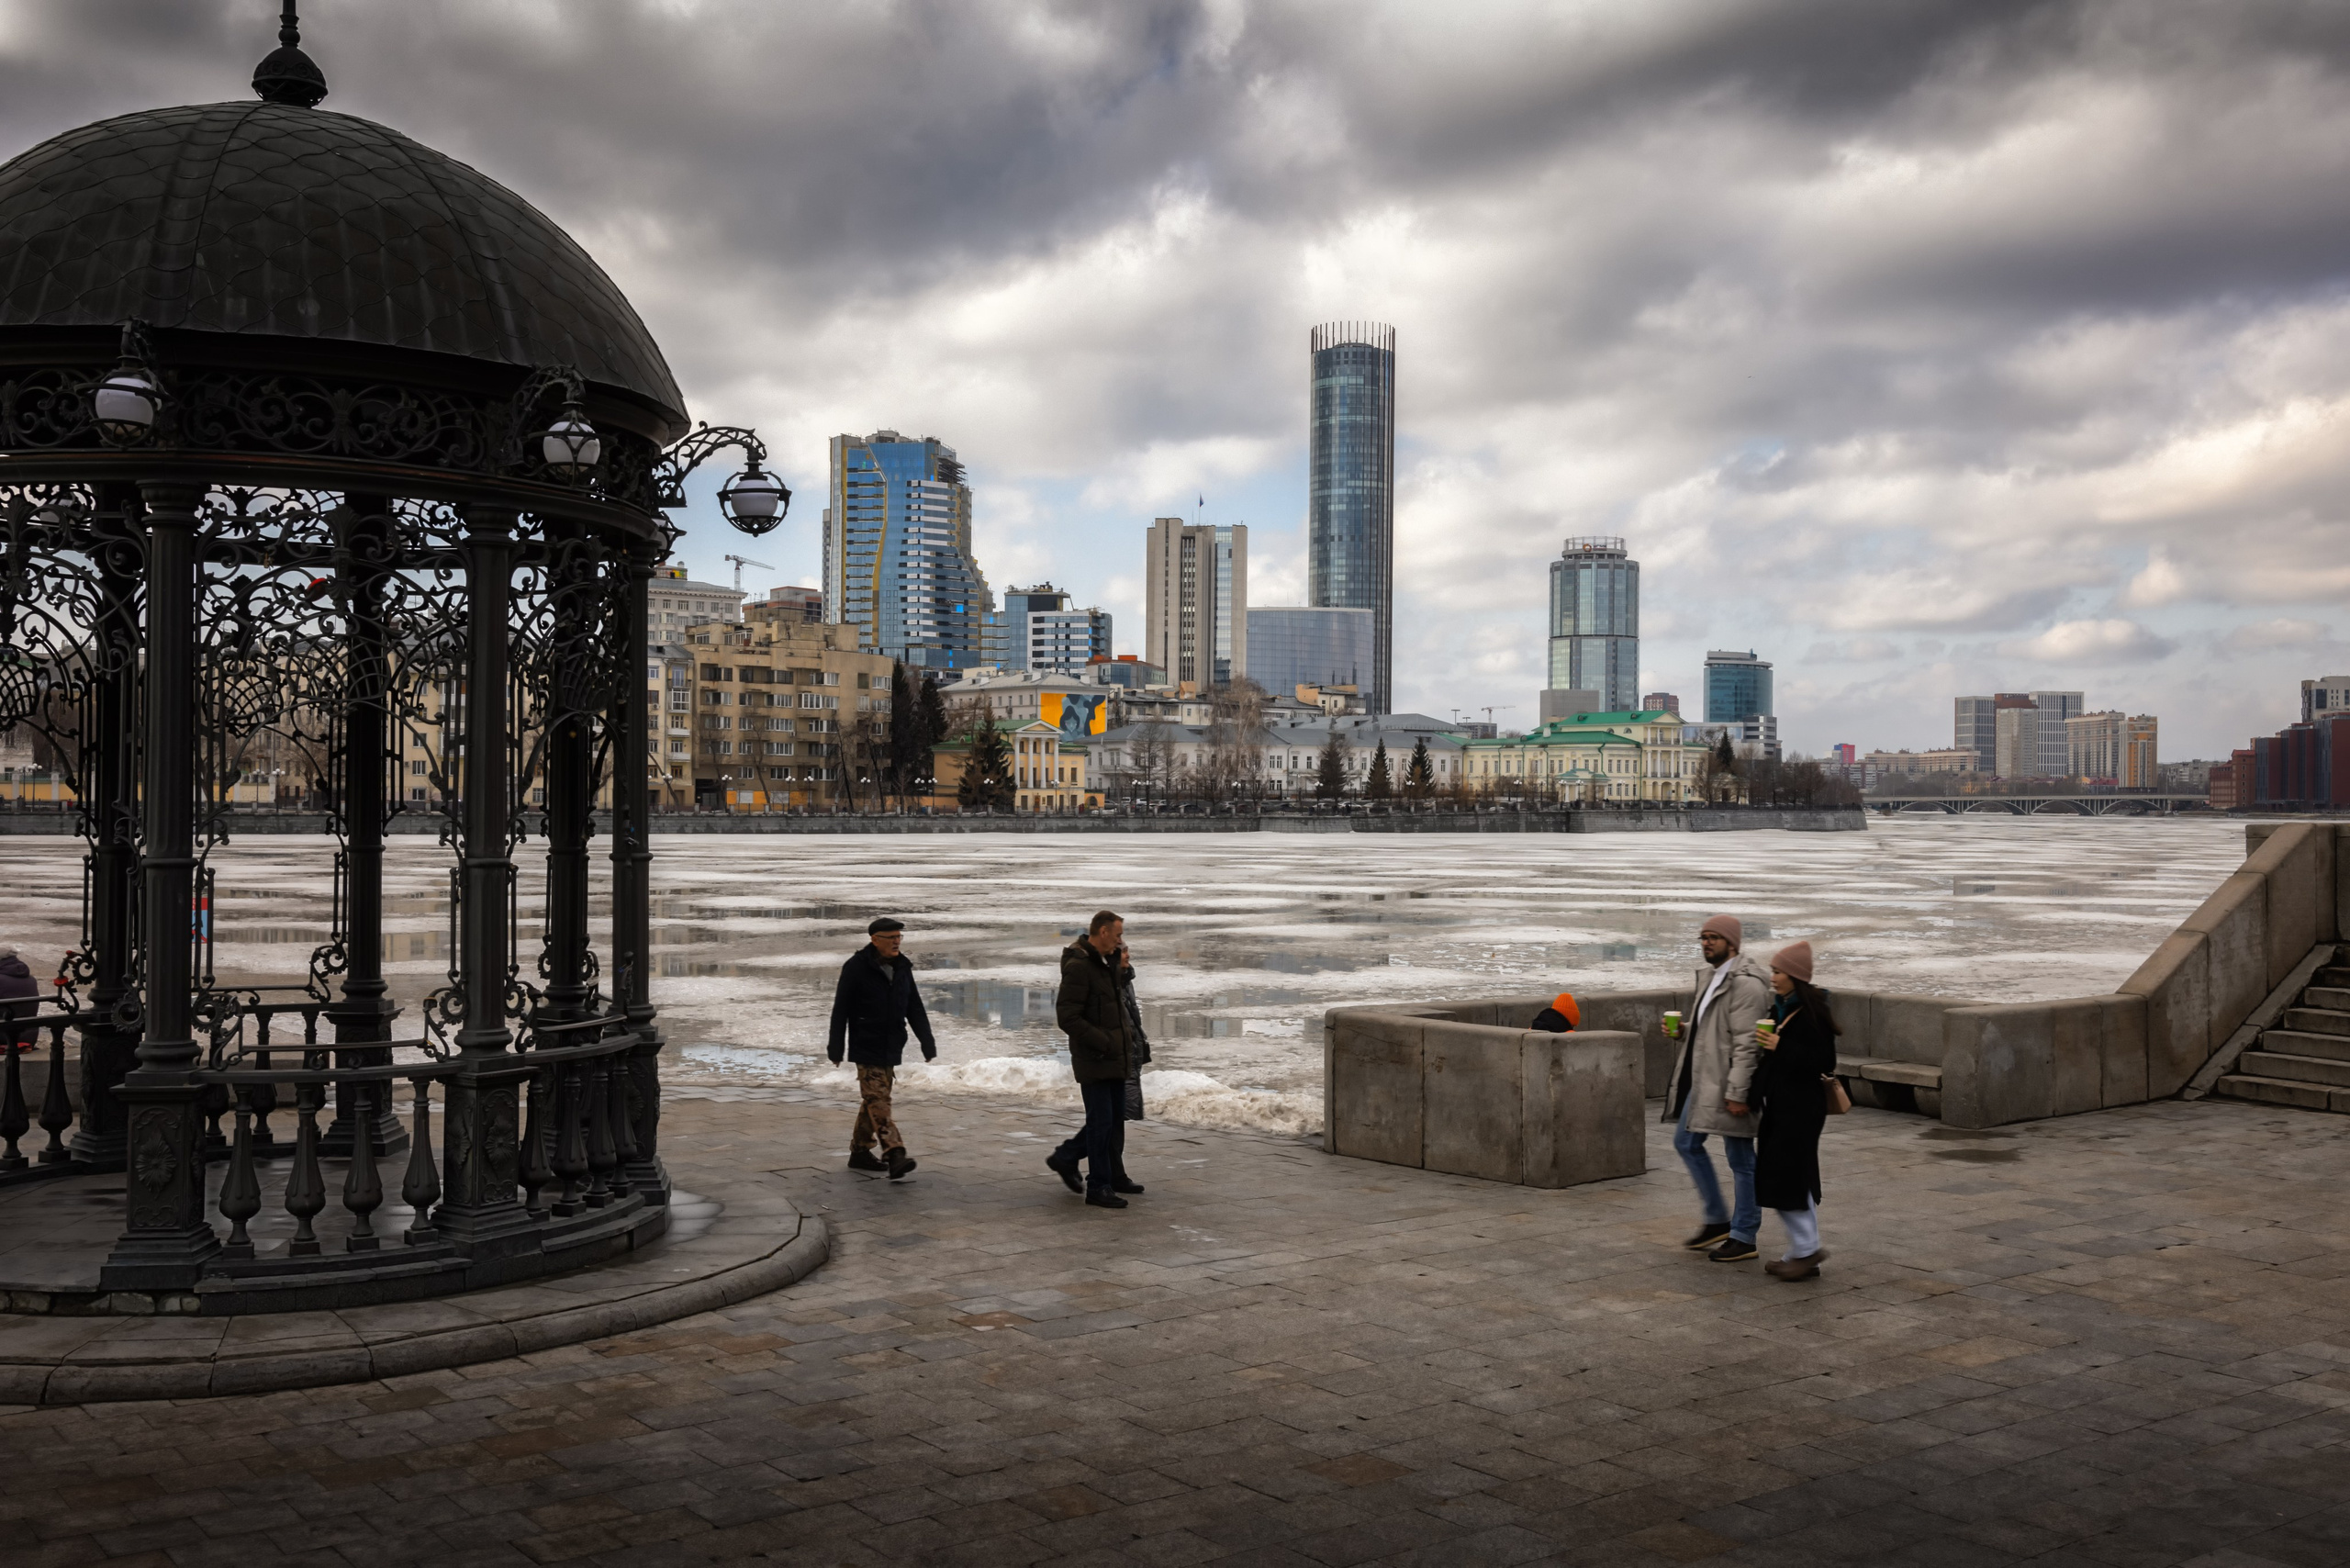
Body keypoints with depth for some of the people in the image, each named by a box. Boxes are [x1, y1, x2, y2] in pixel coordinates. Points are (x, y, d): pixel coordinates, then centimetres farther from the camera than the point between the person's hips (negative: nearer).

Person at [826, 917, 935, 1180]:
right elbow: (840, 1010, -8)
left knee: (874, 1099, 13)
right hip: (866, 1047, -7)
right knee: (878, 1101, -13)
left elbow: (915, 1008, 12)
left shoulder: (902, 967, 9)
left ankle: (860, 1152, 24)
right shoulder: (856, 968, -10)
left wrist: (928, 1043, 5)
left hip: (891, 1048, 7)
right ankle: (895, 1157, -22)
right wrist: (836, 1047, -8)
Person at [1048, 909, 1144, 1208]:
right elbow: (1067, 1017, -22)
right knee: (1101, 1122, -2)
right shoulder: (1078, 966, -17)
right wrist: (1103, 1043, -21)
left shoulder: (1107, 963, 12)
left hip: (1114, 1058, 9)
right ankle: (1099, 1187, 6)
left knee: (1114, 1119, 15)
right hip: (1094, 1060, -9)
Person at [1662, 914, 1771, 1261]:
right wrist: (1683, 1029, 6)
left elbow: (1746, 1043, -21)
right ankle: (1718, 1220, 26)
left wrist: (1736, 1093, -24)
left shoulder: (1746, 983, -17)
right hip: (1702, 1078, 10)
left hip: (1729, 1084, -10)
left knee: (1740, 1159, 0)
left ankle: (1744, 1238, 10)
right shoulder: (1710, 976, 14)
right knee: (1686, 1143, 15)